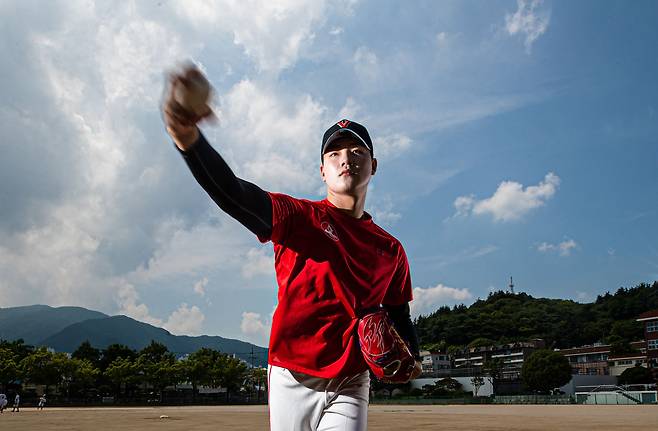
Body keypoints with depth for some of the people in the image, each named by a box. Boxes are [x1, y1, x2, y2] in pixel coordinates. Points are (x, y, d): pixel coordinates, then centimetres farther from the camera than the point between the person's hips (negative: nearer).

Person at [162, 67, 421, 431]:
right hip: (292, 381, -2)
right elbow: (232, 193, -23)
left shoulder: (391, 250, 7)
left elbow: (398, 315, 16)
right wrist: (188, 138, -41)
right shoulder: (298, 217, -6)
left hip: (349, 387, 2)